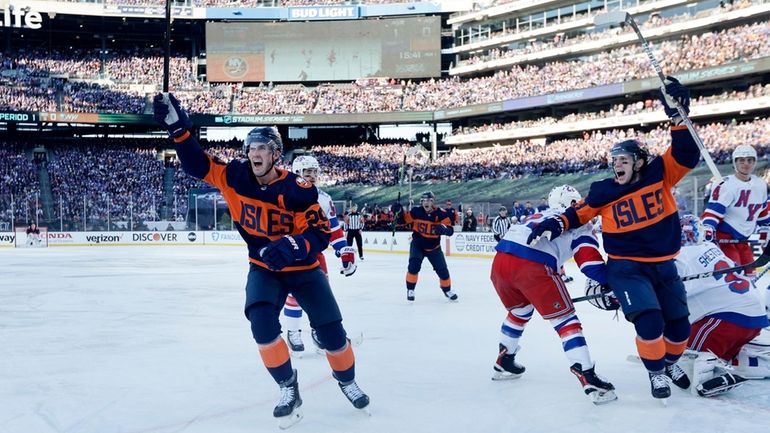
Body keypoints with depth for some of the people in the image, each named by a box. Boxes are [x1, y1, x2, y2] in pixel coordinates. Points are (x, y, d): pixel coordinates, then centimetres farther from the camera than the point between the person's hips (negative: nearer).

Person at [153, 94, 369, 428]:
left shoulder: (298, 189, -22)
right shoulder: (236, 176, -12)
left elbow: (321, 232, -20)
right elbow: (197, 164, -10)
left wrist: (292, 246, -39)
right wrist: (177, 126, -24)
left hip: (303, 268, -2)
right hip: (263, 268, 2)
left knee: (330, 329, -1)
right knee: (261, 322, -22)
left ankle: (347, 381, 28)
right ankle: (288, 389, -3)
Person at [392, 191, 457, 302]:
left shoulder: (440, 214, -17)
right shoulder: (416, 211, -15)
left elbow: (450, 230, -20)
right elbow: (402, 220, -6)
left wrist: (444, 228, -43)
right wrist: (399, 212, -27)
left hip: (434, 247, 1)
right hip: (417, 244, -1)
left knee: (442, 269, 4)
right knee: (414, 265, -22)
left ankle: (447, 290, 29)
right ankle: (410, 289, -5)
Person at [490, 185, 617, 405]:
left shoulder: (540, 215, 36)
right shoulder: (578, 223, 17)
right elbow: (590, 261, 3)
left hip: (500, 261, 7)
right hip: (532, 266, -7)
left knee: (519, 311, 32)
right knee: (565, 320, 2)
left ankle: (503, 362, 42)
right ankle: (588, 379, -7)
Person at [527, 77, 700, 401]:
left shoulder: (660, 174, -4)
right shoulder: (604, 191, -3)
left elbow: (687, 155, -14)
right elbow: (580, 213, 6)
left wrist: (677, 116, -24)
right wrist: (555, 224, -10)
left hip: (663, 265, 2)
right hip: (625, 267, -2)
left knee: (679, 324, 9)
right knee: (649, 321, -19)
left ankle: (671, 361, 41)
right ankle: (656, 372, 6)